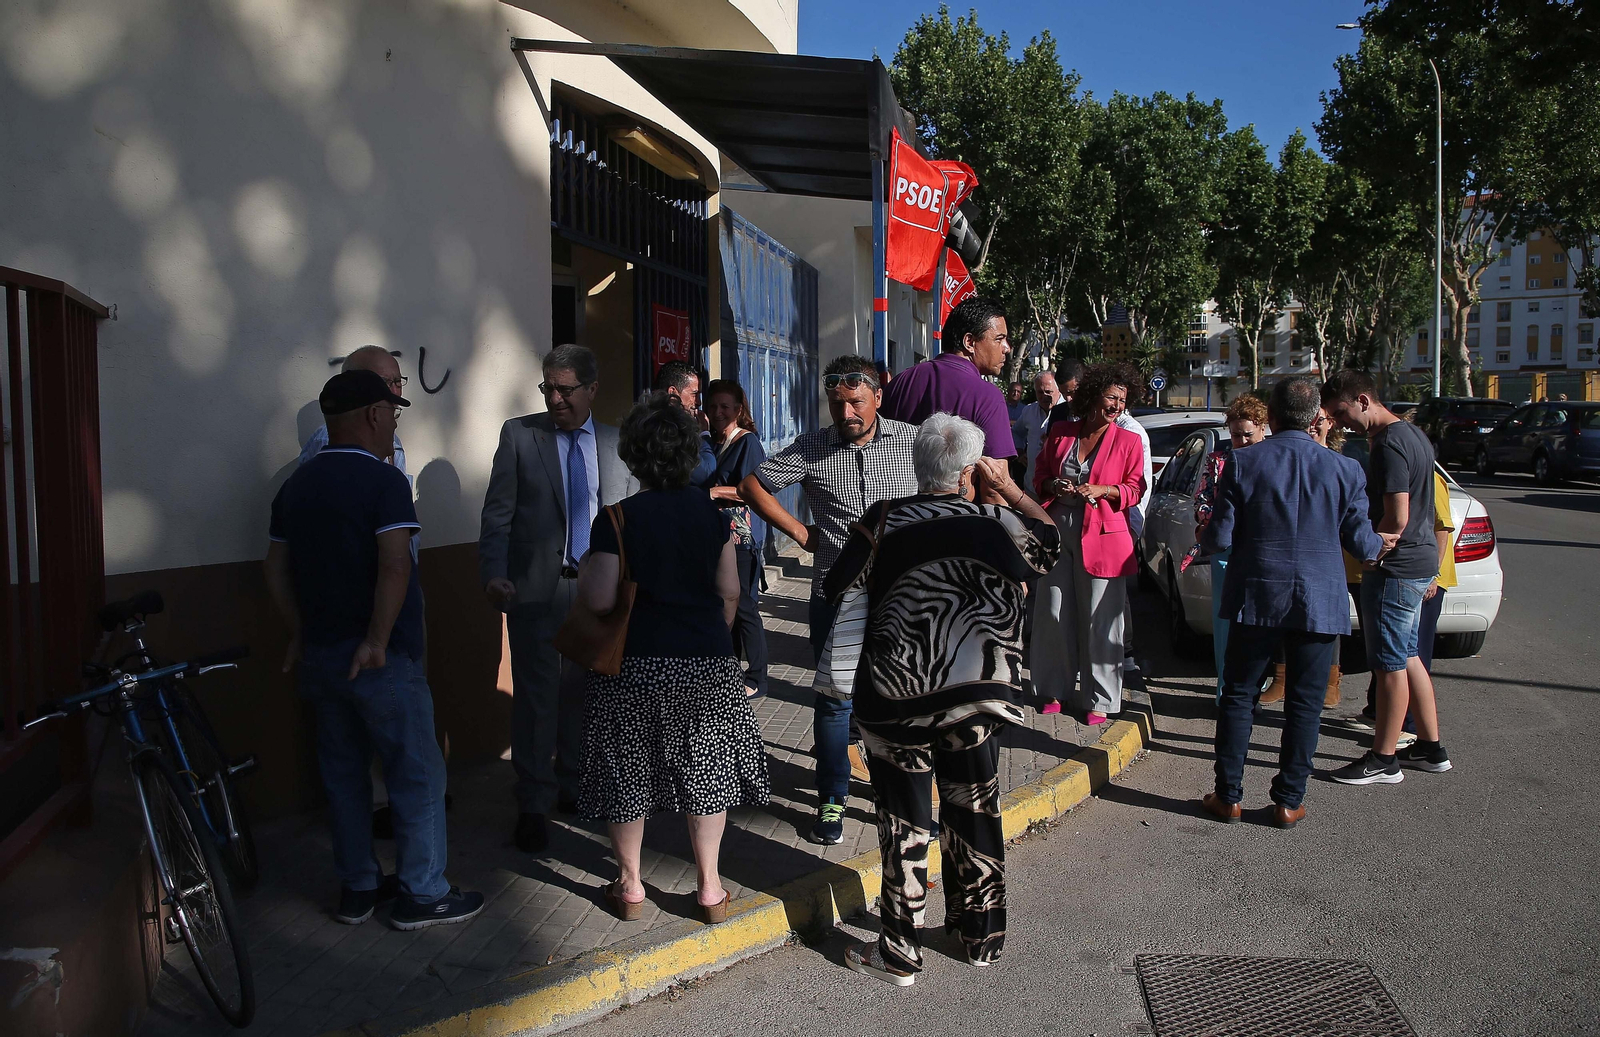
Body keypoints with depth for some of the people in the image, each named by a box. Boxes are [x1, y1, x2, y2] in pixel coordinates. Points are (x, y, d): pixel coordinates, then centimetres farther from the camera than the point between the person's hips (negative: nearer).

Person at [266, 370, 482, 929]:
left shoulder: (295, 484, 10)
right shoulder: (383, 480, -14)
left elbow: (277, 568, 13)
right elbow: (395, 565, -25)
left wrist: (301, 631, 18)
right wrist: (377, 640, -20)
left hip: (320, 654, 8)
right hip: (380, 658, -8)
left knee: (344, 773, 17)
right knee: (417, 774, 3)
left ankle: (357, 888, 27)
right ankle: (421, 894, 11)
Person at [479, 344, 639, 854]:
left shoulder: (617, 443, 7)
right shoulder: (519, 434, 2)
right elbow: (497, 513, -2)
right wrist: (493, 574, -15)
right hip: (535, 588, -2)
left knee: (585, 694, 12)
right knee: (536, 696, 1)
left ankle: (575, 788, 29)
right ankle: (534, 806, 15)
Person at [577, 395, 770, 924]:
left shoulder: (615, 519, -11)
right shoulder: (711, 512, 0)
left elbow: (599, 600, -15)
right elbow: (730, 592, 4)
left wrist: (584, 570, 6)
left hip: (635, 663, -2)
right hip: (707, 661, 3)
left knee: (628, 772, 14)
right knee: (705, 769, 14)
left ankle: (630, 886, 27)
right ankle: (710, 889, 22)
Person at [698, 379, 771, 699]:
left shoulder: (748, 442, -7)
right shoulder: (708, 442, 14)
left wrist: (712, 492, -13)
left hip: (741, 534, -7)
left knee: (743, 606, -4)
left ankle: (757, 680, 6)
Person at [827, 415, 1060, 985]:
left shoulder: (882, 522, -6)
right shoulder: (1000, 523, -3)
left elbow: (836, 589, -2)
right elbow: (1052, 540, 16)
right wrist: (1010, 489, 22)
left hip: (894, 700, -1)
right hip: (977, 698, 2)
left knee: (904, 825, 8)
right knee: (974, 818, 17)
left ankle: (899, 953, 19)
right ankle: (982, 937, 32)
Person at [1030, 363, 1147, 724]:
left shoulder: (1127, 440, 2)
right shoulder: (1060, 432, 8)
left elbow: (1135, 488, 3)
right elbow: (1040, 475, 15)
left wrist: (1102, 490, -14)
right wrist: (1053, 486, -7)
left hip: (1102, 538, -2)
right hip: (1057, 532, 3)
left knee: (1099, 621, -1)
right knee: (1054, 613, 6)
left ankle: (1098, 700, 9)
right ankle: (1055, 689, 21)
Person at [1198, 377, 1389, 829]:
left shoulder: (1242, 463, -8)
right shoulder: (1344, 469, -3)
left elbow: (1219, 538, -8)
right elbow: (1360, 542, 2)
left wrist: (1208, 534, 14)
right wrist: (1382, 544, 25)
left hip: (1255, 598, -1)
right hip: (1319, 603, 1)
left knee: (1238, 696, 11)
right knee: (1304, 703, 10)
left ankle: (1228, 796, 14)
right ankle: (1289, 801, 16)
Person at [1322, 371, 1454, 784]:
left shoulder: (1389, 445, -20)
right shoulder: (1413, 434, 12)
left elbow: (1397, 519, -23)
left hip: (1396, 566, -10)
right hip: (1420, 562, 10)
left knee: (1390, 664, -1)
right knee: (1406, 657, 18)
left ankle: (1384, 759, 8)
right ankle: (1430, 748, 27)